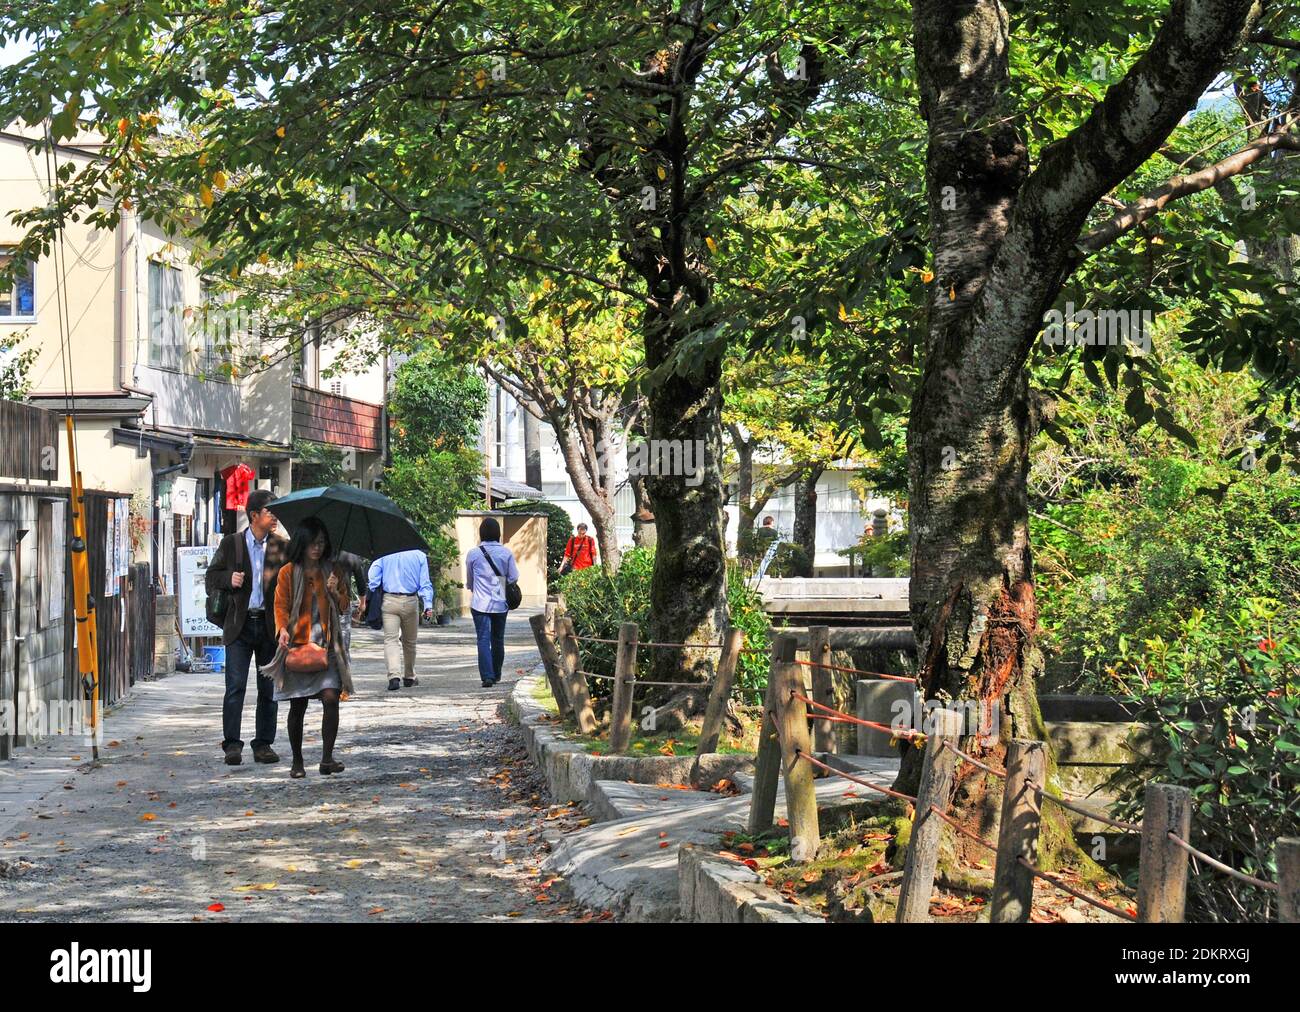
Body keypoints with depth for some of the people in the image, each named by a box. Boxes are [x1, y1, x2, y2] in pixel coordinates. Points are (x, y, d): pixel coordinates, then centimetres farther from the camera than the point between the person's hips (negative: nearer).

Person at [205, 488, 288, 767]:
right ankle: (232, 744, -3)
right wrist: (229, 579, -13)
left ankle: (263, 744, 14)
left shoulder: (280, 546, 6)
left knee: (269, 688, 6)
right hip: (240, 624, -2)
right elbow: (210, 579, 7)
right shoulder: (231, 543, 4)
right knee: (235, 686, -7)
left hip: (269, 624, 2)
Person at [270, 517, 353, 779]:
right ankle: (297, 762, 14)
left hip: (327, 644, 1)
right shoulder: (288, 572, 3)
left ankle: (327, 758, -11)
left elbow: (344, 607, 14)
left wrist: (335, 593, -8)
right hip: (297, 644, -1)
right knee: (297, 706, 3)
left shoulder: (332, 571, 10)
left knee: (331, 697, -15)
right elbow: (281, 605, 0)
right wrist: (283, 629, -18)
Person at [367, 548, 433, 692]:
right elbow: (425, 583, -1)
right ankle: (409, 677, 28)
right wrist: (428, 604, -5)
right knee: (409, 641, 16)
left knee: (390, 639, -5)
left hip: (389, 601, -1)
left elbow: (373, 579, -6)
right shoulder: (419, 555, 5)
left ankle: (394, 676, -24)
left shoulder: (383, 555, 3)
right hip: (410, 602, 1)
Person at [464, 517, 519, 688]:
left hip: (480, 603, -2)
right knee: (498, 639, 15)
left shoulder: (473, 554, -2)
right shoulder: (507, 553, -2)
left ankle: (487, 676, -17)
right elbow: (514, 577, 2)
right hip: (500, 603, 2)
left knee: (483, 640, -5)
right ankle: (496, 675, 25)